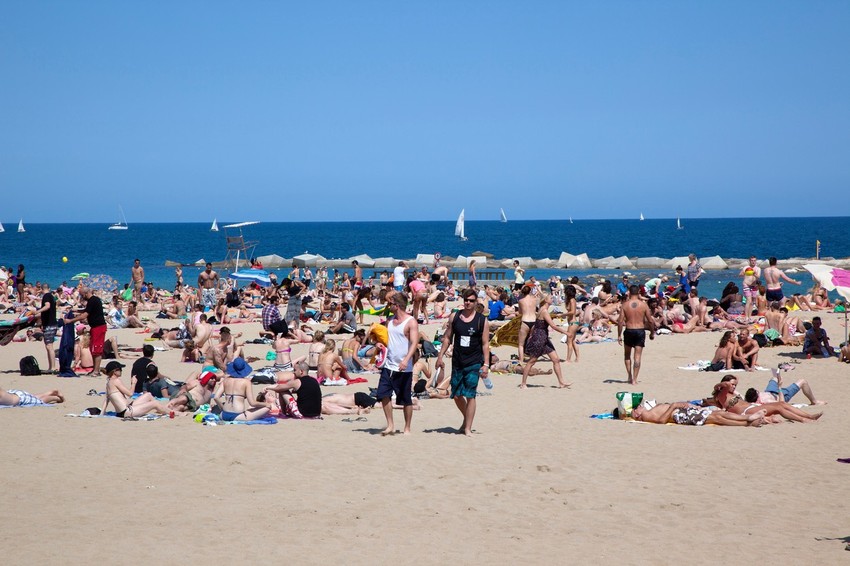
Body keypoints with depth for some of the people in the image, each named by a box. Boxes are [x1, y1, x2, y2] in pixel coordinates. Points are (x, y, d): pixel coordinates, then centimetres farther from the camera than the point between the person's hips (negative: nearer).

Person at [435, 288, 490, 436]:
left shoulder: (482, 321, -2)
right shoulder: (454, 317, 6)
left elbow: (485, 344, -2)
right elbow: (447, 338, 12)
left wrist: (486, 365, -8)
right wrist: (440, 356, 7)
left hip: (474, 364, -3)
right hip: (457, 363, 4)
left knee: (470, 396, -7)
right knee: (456, 395, 8)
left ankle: (468, 428, -3)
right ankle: (466, 419, 32)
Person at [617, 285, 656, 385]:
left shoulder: (625, 305, -4)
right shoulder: (643, 305, -3)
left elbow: (620, 321, -7)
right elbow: (650, 321, -2)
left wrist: (619, 335, -1)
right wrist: (652, 333, 12)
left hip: (629, 331, 0)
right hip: (640, 331, 0)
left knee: (627, 355, 20)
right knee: (637, 356, 2)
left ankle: (630, 376, 17)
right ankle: (634, 379, -1)